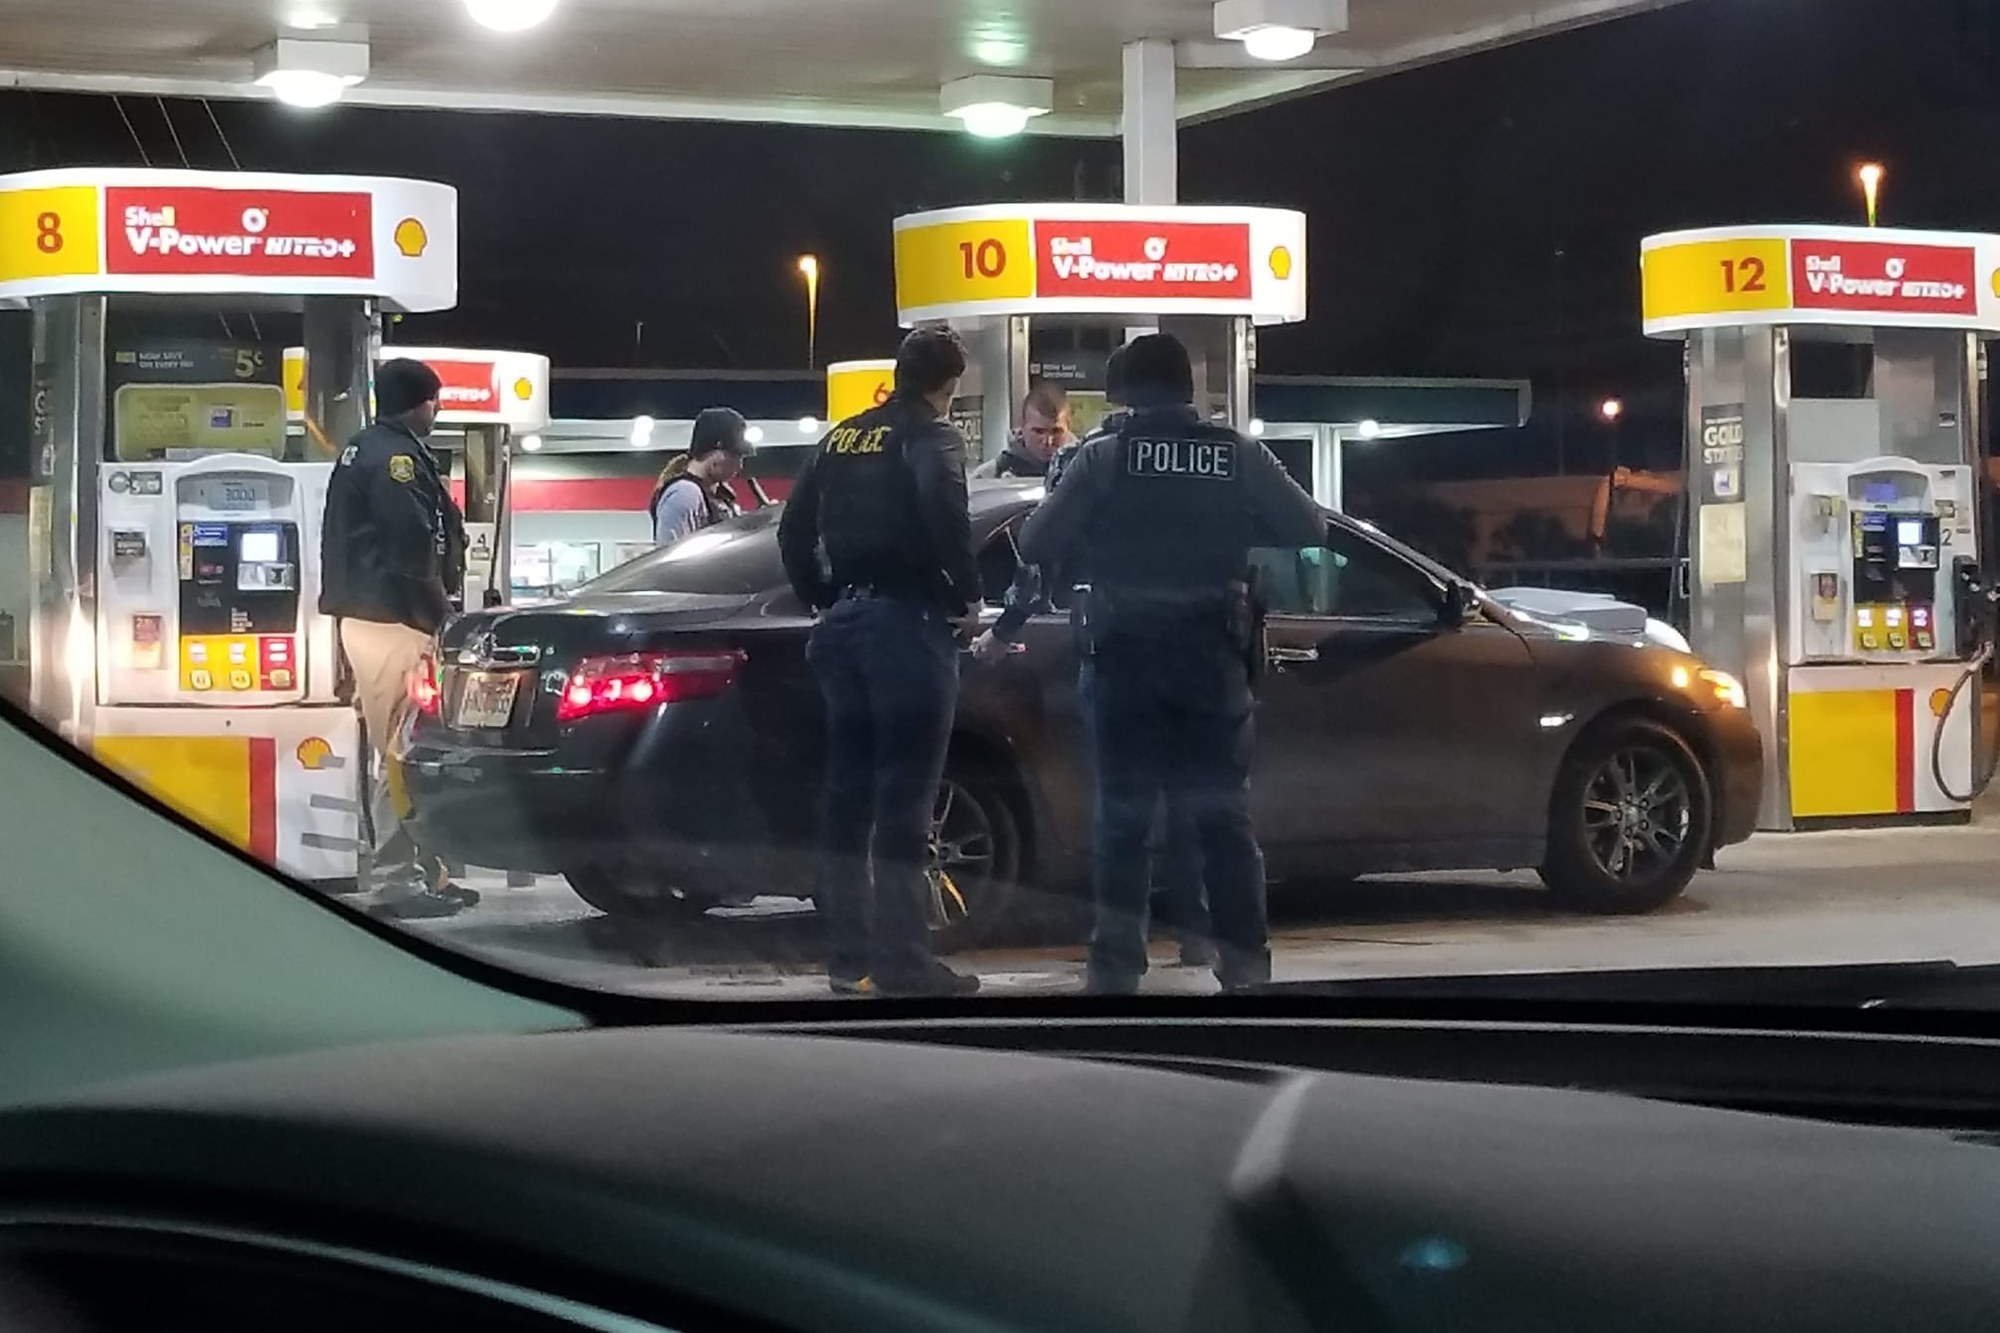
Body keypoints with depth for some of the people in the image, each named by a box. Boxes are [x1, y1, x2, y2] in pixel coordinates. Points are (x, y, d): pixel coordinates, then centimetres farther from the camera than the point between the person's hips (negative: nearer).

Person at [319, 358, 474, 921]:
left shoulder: (361, 453, 20)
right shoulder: (398, 457, -13)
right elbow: (413, 551, -20)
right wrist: (442, 615, -12)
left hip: (364, 616, 11)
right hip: (394, 621, -11)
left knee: (391, 752, 16)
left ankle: (403, 871, 23)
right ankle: (396, 880, -10)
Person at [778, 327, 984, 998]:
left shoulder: (841, 438, 16)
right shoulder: (931, 438, -6)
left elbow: (794, 529, 17)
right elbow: (943, 511, -24)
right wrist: (966, 591, -13)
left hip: (846, 619, 7)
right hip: (908, 621, -7)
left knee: (849, 790, 11)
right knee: (903, 798, -7)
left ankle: (849, 957, 15)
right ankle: (901, 963, -8)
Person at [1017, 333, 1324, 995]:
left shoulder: (1104, 456, -5)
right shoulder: (1240, 457, 1)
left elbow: (1036, 544, -8)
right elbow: (1309, 530, 4)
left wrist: (1095, 540, 14)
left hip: (1126, 655, -1)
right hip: (1211, 656, 1)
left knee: (1123, 814, 6)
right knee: (1223, 811, 7)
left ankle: (1117, 963, 2)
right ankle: (1244, 958, 2)